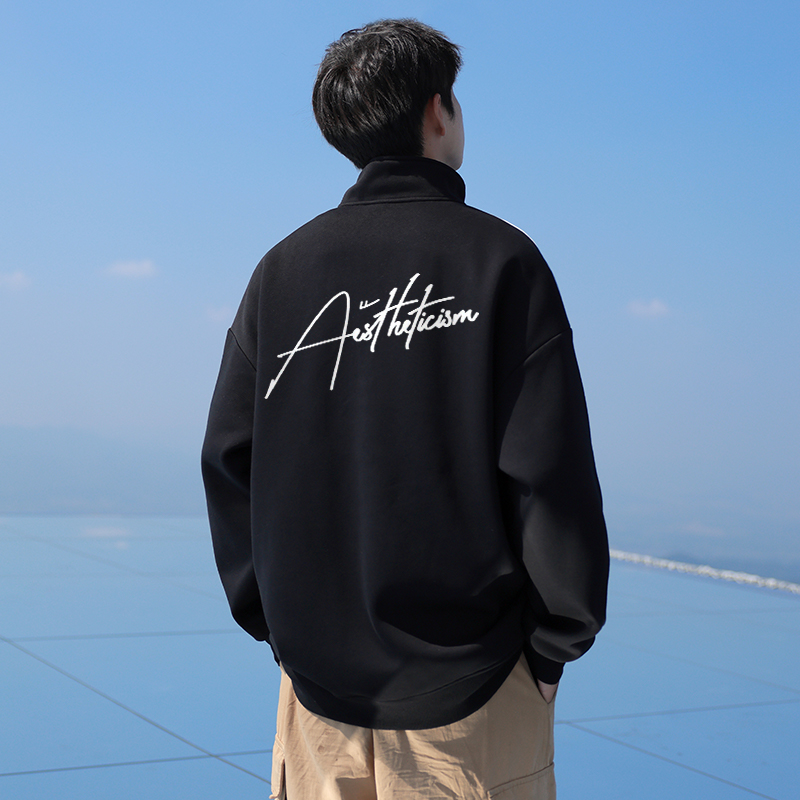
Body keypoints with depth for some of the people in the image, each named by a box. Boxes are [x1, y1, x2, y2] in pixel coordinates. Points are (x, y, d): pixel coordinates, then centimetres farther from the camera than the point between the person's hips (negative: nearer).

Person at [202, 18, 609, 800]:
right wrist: (557, 642, -1)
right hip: (467, 675, -3)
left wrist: (275, 619, 12)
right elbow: (550, 466, -11)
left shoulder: (282, 269, 5)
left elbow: (229, 458, 4)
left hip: (319, 673, 4)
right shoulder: (499, 258, -6)